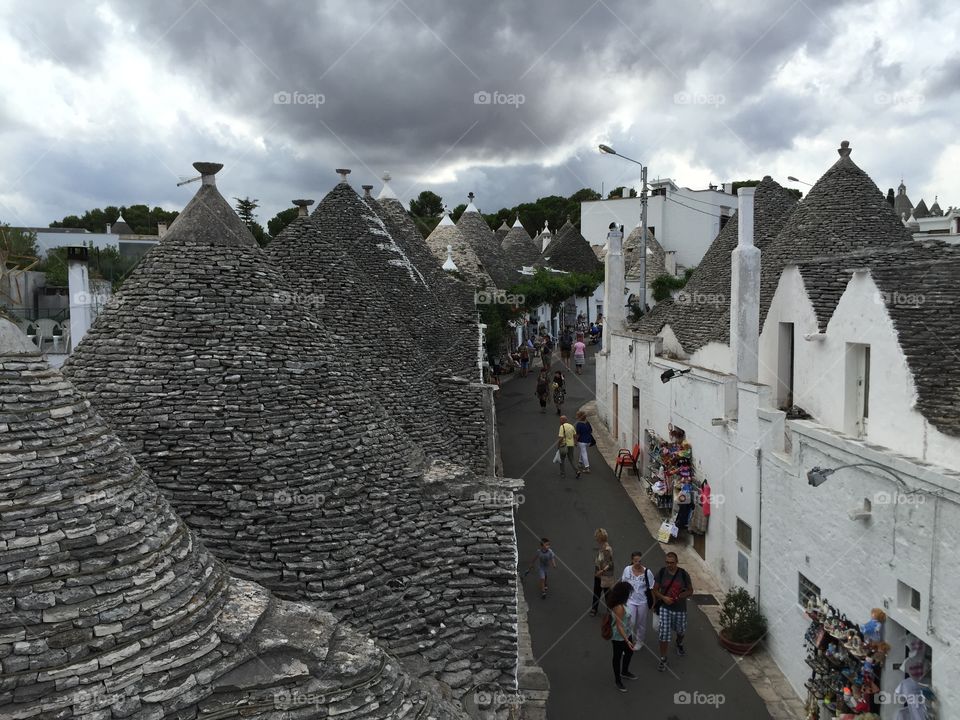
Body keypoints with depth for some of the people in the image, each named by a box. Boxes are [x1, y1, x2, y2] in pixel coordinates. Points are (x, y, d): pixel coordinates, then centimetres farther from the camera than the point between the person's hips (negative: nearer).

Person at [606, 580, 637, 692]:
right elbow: (619, 626, -30)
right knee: (618, 657, 14)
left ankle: (624, 672, 52)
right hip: (619, 637, -9)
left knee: (629, 652, 28)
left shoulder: (619, 602, -7)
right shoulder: (619, 608, -35)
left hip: (627, 634, 9)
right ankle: (618, 679, 36)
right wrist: (627, 641, -28)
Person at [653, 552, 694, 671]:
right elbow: (655, 590, -3)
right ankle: (663, 660, 7)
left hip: (680, 608, 1)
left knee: (681, 630, 22)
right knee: (663, 633, -7)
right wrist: (663, 598, -21)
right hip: (664, 608, -1)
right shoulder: (661, 573, -11)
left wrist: (679, 596, -20)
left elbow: (690, 591, -3)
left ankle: (679, 644, 56)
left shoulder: (683, 574, -13)